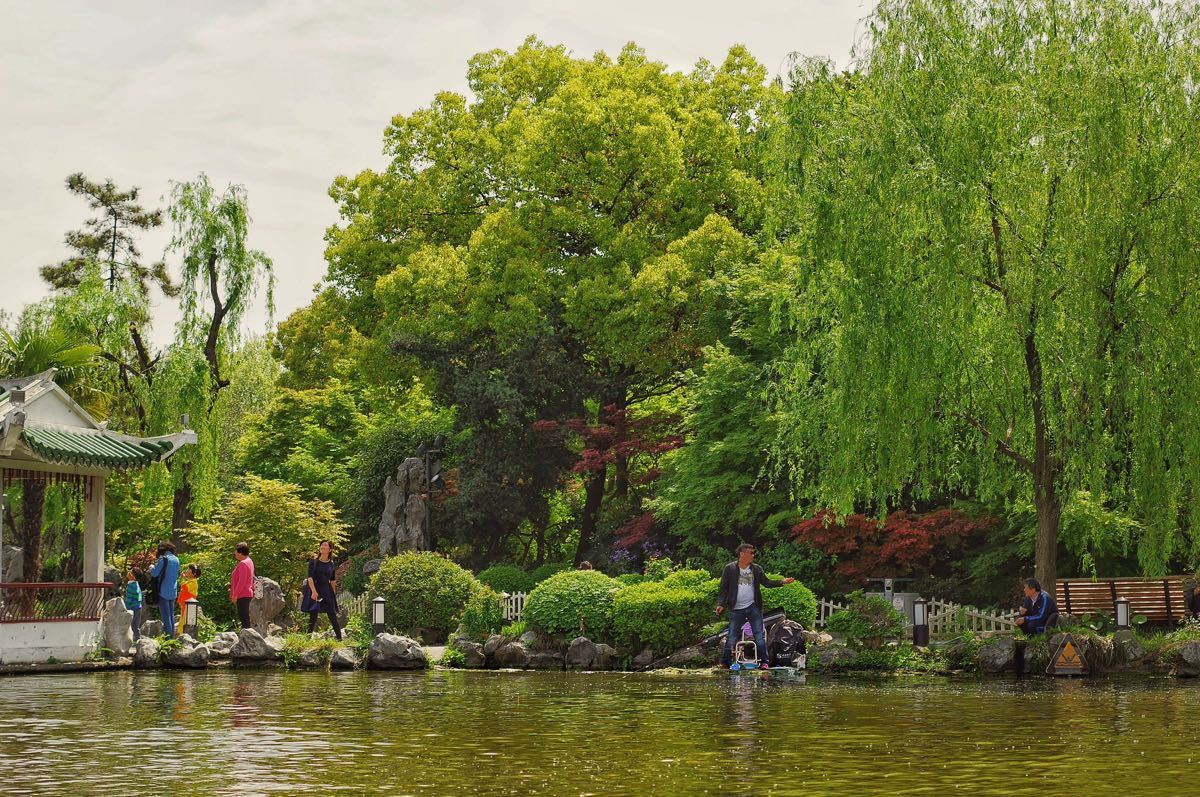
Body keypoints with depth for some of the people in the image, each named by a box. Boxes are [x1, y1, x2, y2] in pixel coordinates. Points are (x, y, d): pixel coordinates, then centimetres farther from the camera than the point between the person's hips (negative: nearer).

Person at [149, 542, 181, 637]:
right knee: (171, 615, 14)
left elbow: (154, 573, -14)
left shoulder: (163, 559, -12)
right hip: (173, 592, 7)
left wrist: (152, 568, 7)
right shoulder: (176, 560, 9)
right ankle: (172, 636, 16)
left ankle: (168, 637, -7)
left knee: (165, 616, -5)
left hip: (164, 592, -7)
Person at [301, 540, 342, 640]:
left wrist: (333, 593, 18)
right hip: (315, 591, -3)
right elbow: (310, 577, -13)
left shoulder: (331, 564, 9)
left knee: (333, 616, 1)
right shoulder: (313, 561, -3)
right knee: (313, 617, -7)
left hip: (327, 591, 3)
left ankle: (340, 639, 9)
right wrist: (314, 591, -25)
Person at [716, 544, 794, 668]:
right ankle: (725, 661, 10)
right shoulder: (729, 569, -1)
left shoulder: (757, 569, 7)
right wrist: (720, 604, -12)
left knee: (759, 635, 0)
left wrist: (782, 582, -1)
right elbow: (723, 588, -2)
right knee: (732, 636, 1)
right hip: (736, 609, -2)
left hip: (753, 607, 2)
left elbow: (767, 583, 11)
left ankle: (763, 661, 6)